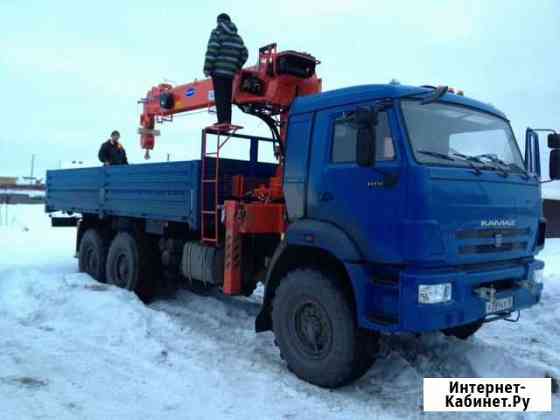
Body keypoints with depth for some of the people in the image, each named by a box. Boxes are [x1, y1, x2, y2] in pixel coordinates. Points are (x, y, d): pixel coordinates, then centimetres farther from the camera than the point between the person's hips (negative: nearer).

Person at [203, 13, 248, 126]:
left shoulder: (217, 32, 1)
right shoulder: (237, 37, 19)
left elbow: (212, 52, -9)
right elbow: (244, 54, 15)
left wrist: (207, 69, -8)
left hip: (218, 70, -6)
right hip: (230, 72, 6)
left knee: (220, 97, -8)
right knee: (227, 98, 11)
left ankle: (222, 122, -14)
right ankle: (227, 122, 10)